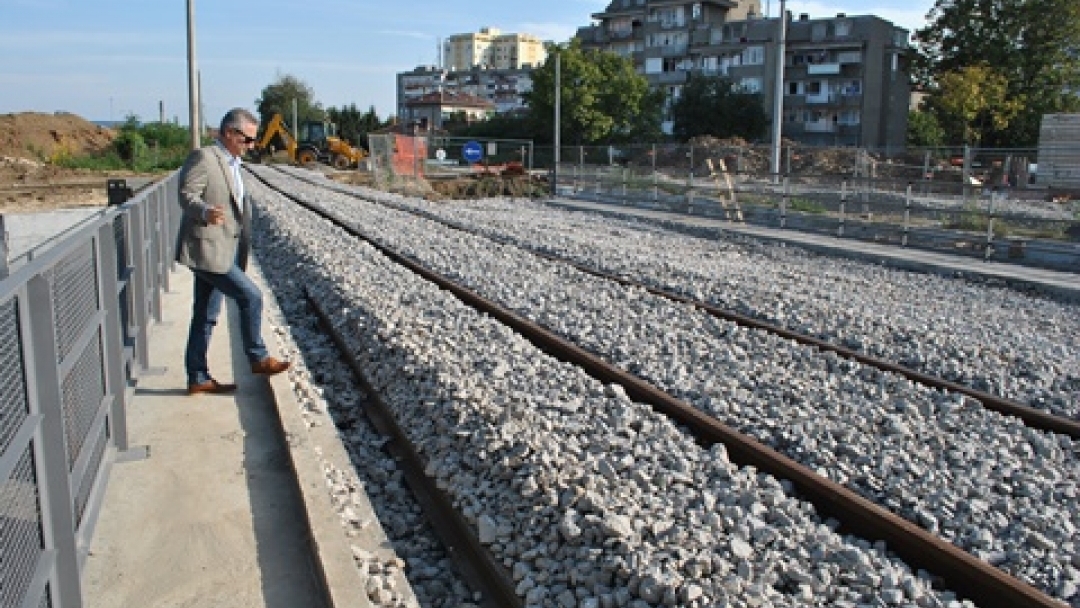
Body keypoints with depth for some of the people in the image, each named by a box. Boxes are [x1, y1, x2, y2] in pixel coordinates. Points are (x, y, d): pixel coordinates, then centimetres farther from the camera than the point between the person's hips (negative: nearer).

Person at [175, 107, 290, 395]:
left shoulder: (233, 164, 20)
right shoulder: (202, 157, -11)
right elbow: (187, 196, -19)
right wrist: (206, 212, -40)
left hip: (222, 251, 10)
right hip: (207, 250, -10)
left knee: (206, 316, 11)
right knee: (251, 296, -9)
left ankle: (198, 377, 18)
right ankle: (258, 358, 4)